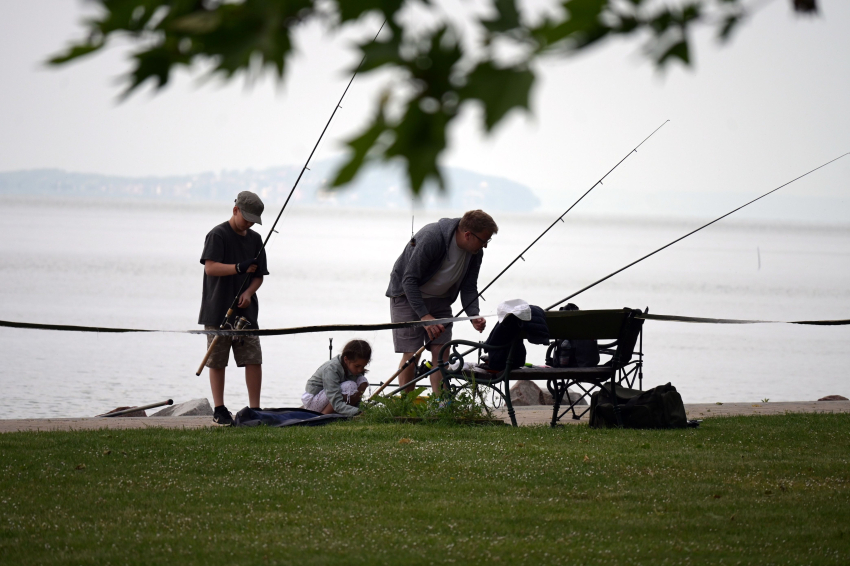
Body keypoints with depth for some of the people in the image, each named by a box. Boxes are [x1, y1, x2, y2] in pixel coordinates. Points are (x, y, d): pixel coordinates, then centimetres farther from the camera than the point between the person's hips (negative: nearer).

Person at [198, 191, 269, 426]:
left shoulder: (255, 239, 13)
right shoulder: (218, 235, -6)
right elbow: (210, 267, -17)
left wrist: (248, 292, -3)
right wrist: (239, 268, -27)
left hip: (246, 310, 5)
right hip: (218, 311, -5)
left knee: (254, 359, -2)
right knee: (217, 361, 1)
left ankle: (254, 409, 3)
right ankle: (219, 410, 9)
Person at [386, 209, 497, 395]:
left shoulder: (475, 252, -9)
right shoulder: (431, 238, -31)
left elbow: (469, 287, 1)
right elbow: (409, 280, -27)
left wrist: (474, 315, -19)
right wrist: (424, 316, -32)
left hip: (439, 299, 6)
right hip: (408, 296, -6)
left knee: (441, 352, -5)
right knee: (411, 354, -11)